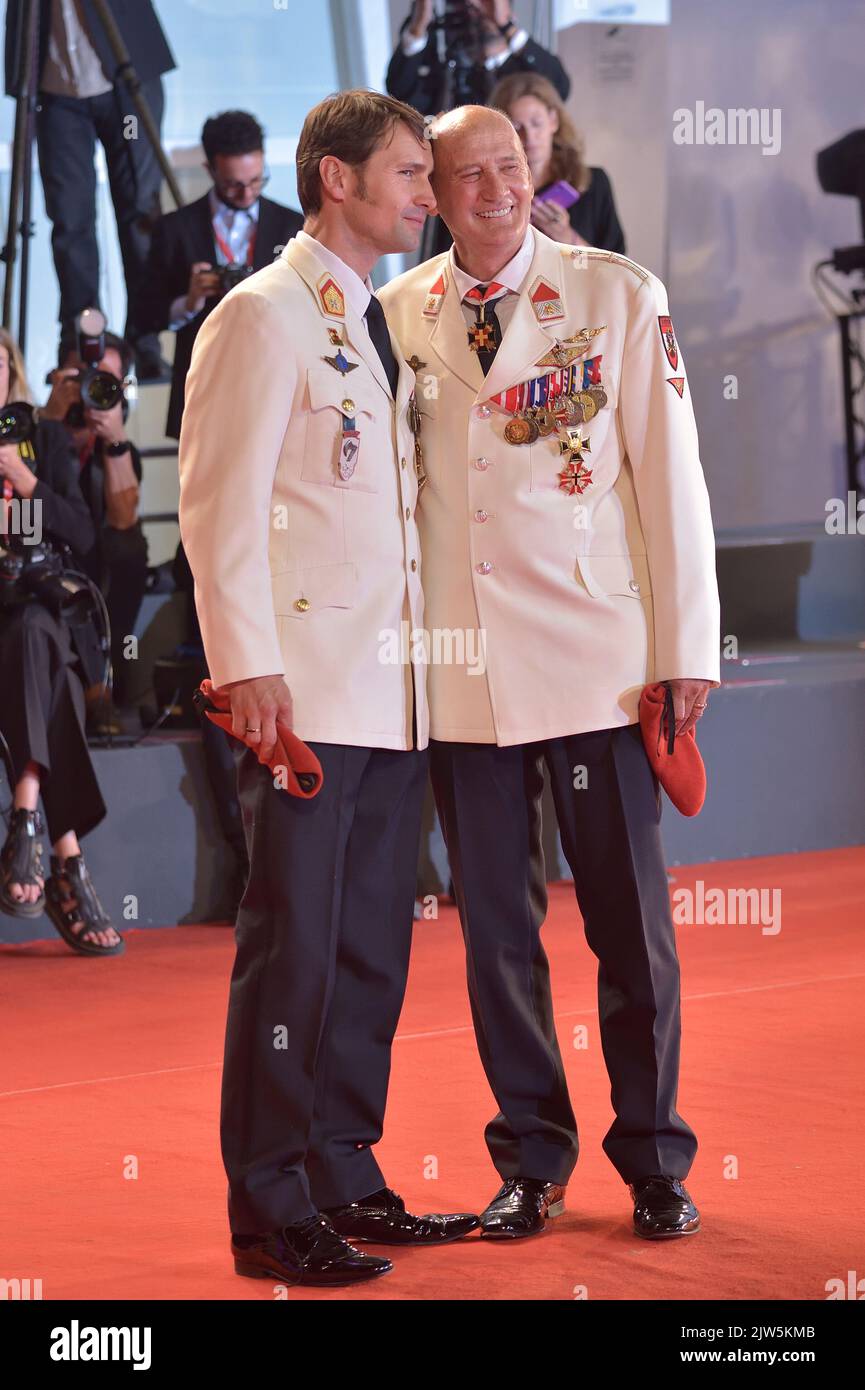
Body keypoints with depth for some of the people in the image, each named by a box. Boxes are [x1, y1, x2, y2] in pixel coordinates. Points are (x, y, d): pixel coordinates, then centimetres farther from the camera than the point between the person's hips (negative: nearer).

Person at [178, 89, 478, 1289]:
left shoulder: (381, 326, 19)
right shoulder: (263, 315, -6)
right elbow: (221, 506, -11)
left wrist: (428, 663, 14)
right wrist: (247, 666, -18)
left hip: (392, 692, 8)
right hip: (304, 688, -8)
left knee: (371, 947, 10)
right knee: (292, 949, -5)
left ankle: (344, 1178, 18)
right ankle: (272, 1213, 1)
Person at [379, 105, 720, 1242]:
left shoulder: (619, 296, 1)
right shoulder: (397, 316, 6)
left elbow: (670, 474, 1)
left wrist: (687, 647, -3)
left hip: (597, 663, -2)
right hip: (459, 675, 2)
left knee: (629, 916, 3)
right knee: (495, 923, 7)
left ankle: (653, 1160, 17)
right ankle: (531, 1160, 20)